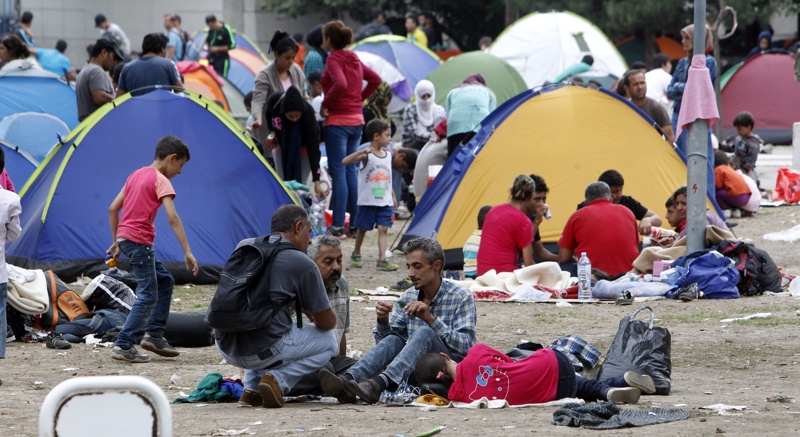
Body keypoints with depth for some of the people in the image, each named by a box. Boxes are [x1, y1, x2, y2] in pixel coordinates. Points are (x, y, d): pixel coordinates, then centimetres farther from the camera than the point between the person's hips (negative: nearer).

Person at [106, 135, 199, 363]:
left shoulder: (136, 175, 17)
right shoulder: (161, 180, -9)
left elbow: (113, 208, 19)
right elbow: (172, 217, -19)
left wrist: (116, 241, 25)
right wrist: (187, 252, -21)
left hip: (125, 239, 9)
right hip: (139, 241, -9)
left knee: (164, 281, 19)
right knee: (147, 295, -7)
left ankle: (154, 335, 17)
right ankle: (123, 346, -12)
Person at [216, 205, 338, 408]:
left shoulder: (244, 247, 11)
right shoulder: (303, 264, -5)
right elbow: (326, 323, 3)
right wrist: (309, 311, 28)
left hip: (225, 347, 6)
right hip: (264, 351, -6)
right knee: (328, 342, 17)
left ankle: (251, 387, 19)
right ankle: (278, 379, -4)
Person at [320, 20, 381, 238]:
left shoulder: (334, 59, -12)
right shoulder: (354, 60, 12)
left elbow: (340, 84, -28)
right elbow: (375, 80, 21)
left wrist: (325, 105, -16)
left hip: (338, 121, -8)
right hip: (357, 120, 8)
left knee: (338, 172, -6)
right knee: (351, 170, 14)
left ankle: (338, 226, -7)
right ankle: (356, 222, 15)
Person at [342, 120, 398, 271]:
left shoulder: (388, 155, 9)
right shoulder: (366, 155, -11)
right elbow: (344, 162, -24)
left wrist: (393, 196, 21)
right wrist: (362, 152, -36)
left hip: (385, 201, 4)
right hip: (368, 201, -4)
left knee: (383, 229, -6)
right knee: (362, 229, 10)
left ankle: (382, 260, -11)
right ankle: (356, 255, 30)